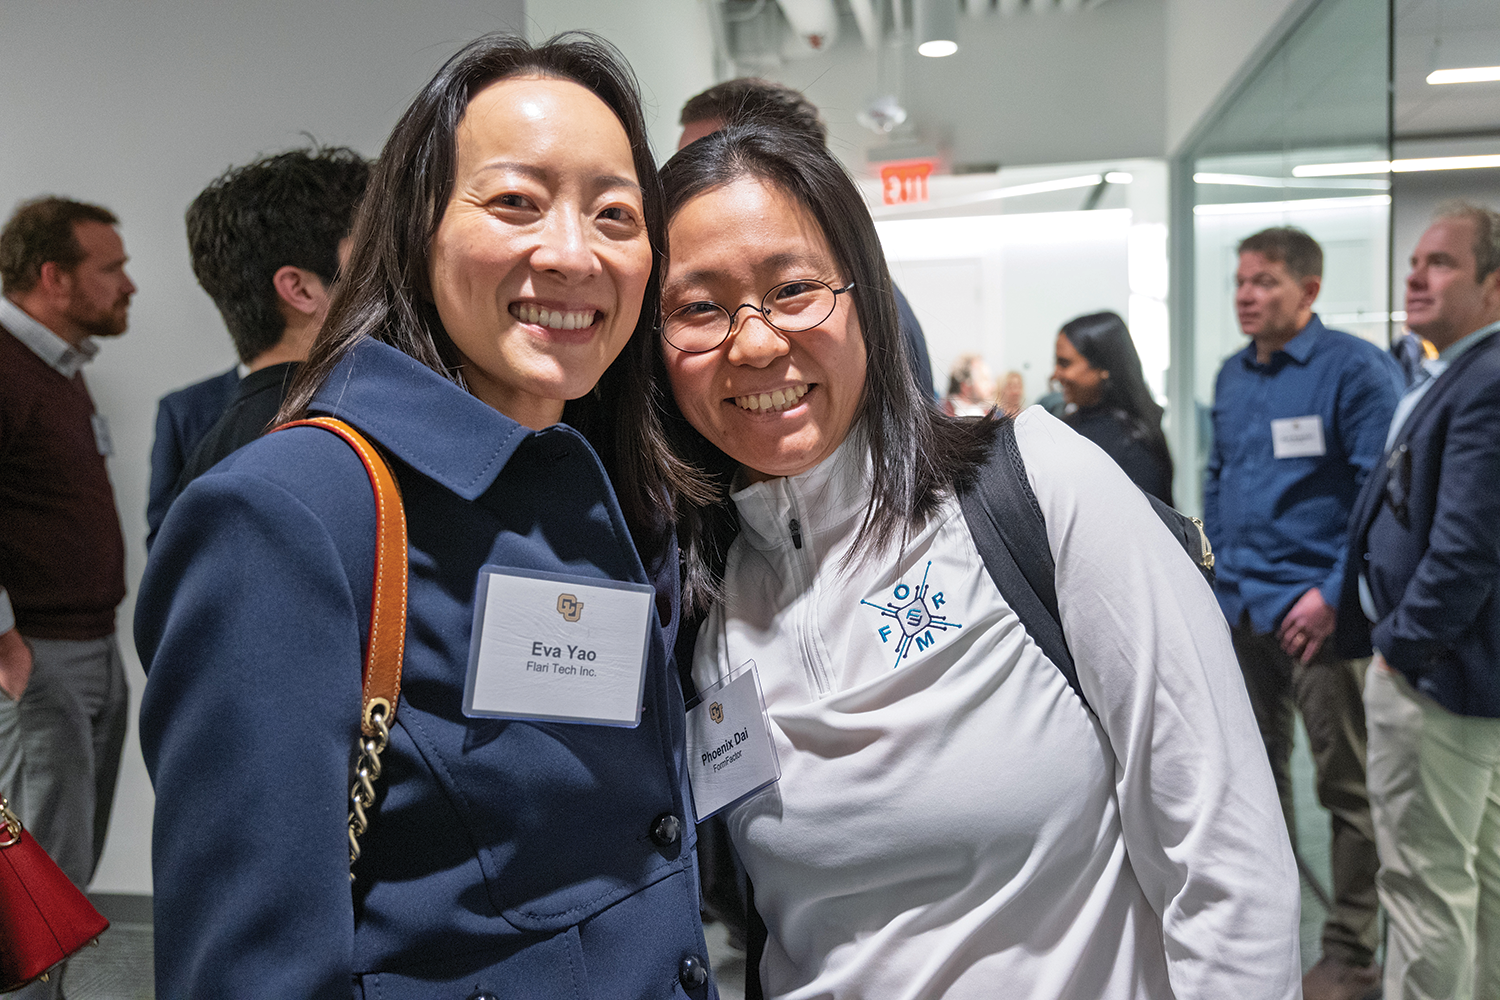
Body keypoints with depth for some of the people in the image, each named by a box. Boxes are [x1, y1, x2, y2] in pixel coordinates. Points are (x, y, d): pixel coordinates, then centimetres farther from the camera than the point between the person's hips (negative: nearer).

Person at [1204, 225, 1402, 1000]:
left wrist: (1337, 594, -17)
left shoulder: (1356, 370, -10)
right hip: (1238, 609, 7)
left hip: (1319, 610, -6)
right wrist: (1212, 571, 11)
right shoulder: (1232, 375, 11)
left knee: (1347, 783, 5)